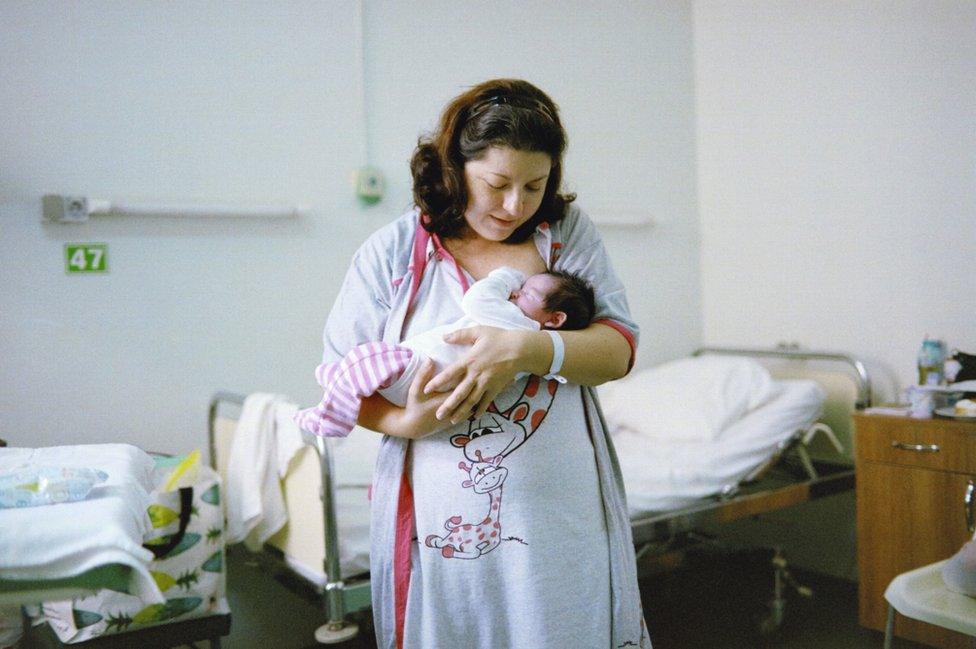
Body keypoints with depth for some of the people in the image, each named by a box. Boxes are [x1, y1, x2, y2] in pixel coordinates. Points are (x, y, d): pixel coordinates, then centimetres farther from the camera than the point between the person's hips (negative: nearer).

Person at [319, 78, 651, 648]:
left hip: (562, 514, 2)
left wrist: (526, 351, -23)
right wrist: (406, 421, -19)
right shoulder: (391, 253, -3)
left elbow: (619, 347, -5)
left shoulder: (568, 231, 2)